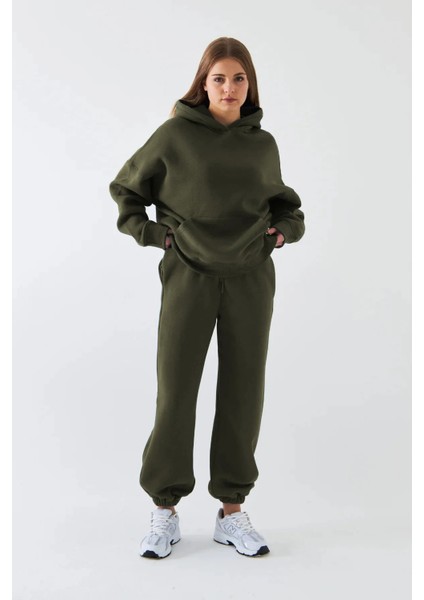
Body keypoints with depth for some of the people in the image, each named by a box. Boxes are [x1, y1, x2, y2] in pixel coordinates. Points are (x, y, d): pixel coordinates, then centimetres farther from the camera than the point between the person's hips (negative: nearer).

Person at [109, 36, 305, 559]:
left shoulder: (263, 144, 10)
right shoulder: (175, 134, 0)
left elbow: (283, 201, 26)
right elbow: (125, 187, 10)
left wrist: (287, 228, 6)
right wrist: (150, 232, -2)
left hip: (250, 279, 3)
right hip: (188, 275, -3)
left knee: (243, 393, 5)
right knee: (175, 393, -1)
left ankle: (232, 511, 18)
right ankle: (164, 511, 14)